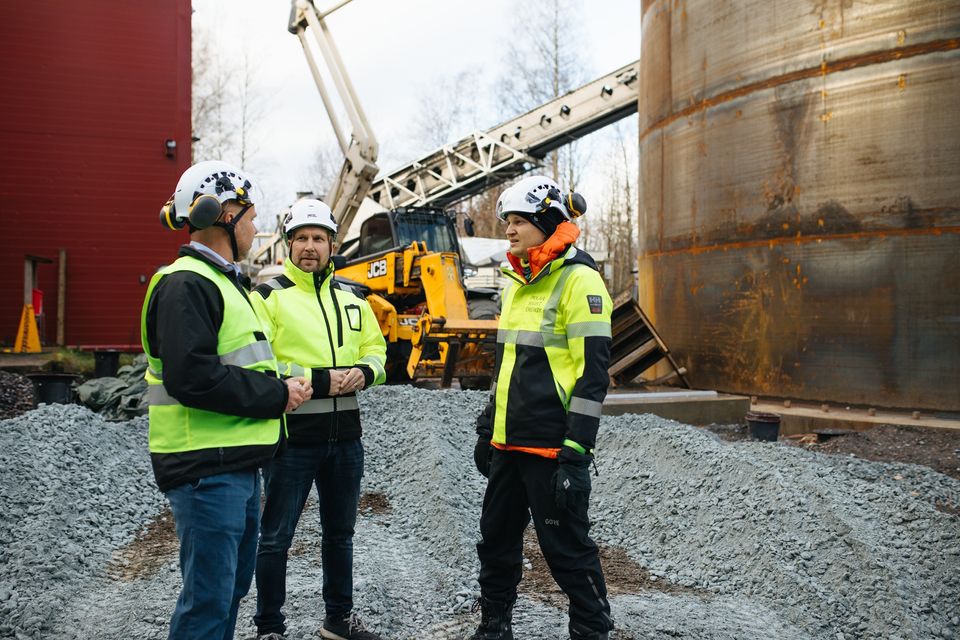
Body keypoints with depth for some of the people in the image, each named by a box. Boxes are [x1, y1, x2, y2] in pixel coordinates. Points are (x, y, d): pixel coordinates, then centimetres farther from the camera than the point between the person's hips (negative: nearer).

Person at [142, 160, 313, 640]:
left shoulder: (221, 281, 18)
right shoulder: (186, 285, -15)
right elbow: (192, 377, -26)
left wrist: (280, 386, 5)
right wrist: (276, 395, -18)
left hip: (236, 465, 11)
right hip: (206, 469, -11)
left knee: (233, 584, 20)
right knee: (209, 598, -5)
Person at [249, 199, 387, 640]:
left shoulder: (350, 297, 12)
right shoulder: (268, 296, -7)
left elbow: (375, 349, 16)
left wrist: (364, 371, -7)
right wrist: (316, 380, -21)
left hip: (345, 436, 6)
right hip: (292, 437, -6)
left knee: (339, 533, 19)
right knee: (277, 537, 4)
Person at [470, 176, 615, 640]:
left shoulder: (578, 280, -12)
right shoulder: (518, 283, 14)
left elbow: (592, 372, -17)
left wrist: (575, 453, -20)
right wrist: (488, 428, 21)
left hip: (551, 445, -8)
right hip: (508, 443, 9)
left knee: (567, 548, 1)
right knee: (496, 541, 17)